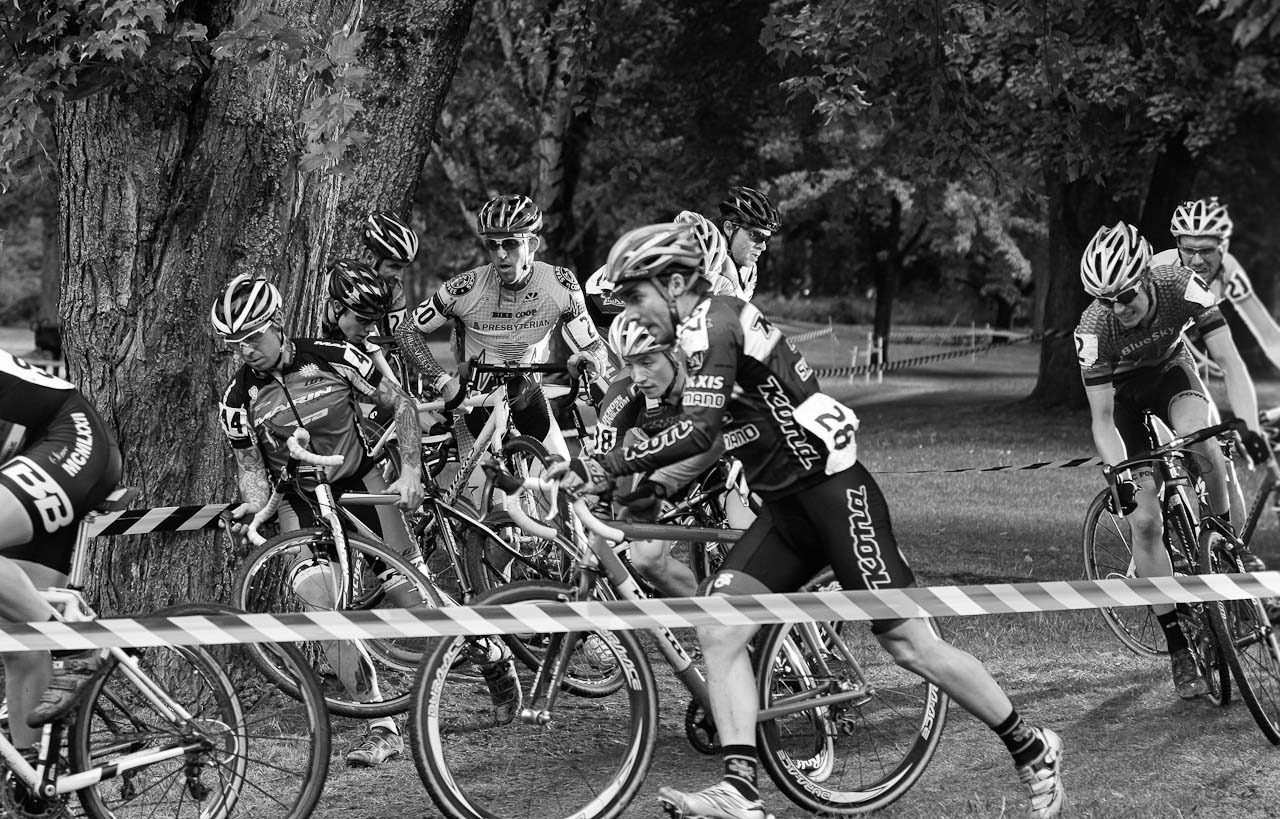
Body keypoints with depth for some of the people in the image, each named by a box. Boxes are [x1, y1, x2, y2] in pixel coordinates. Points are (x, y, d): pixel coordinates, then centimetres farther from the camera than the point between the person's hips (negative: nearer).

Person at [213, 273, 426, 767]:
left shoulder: (333, 359, -15)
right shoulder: (238, 400, -11)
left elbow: (399, 404, -4)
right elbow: (251, 465, -2)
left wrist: (411, 471, -13)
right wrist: (253, 505, -24)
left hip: (360, 483, -1)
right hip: (301, 505, 1)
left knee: (410, 599, -4)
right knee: (321, 604, -20)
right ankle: (382, 728, -16)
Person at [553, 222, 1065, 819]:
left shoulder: (713, 325, -17)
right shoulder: (709, 328, 13)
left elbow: (697, 431, -30)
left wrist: (604, 467, -28)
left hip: (835, 493, -9)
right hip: (786, 507, 9)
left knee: (908, 644, -4)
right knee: (718, 630, -5)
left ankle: (1034, 752, 12)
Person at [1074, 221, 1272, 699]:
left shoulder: (1182, 287, -31)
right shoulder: (1093, 329, -31)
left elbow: (1229, 360, -31)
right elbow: (1102, 419, -27)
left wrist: (1249, 427, -44)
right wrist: (1119, 475, -42)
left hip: (1171, 372, 1)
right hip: (1123, 393, -1)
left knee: (1198, 439, -36)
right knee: (1144, 521, -11)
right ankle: (1179, 651, -3)